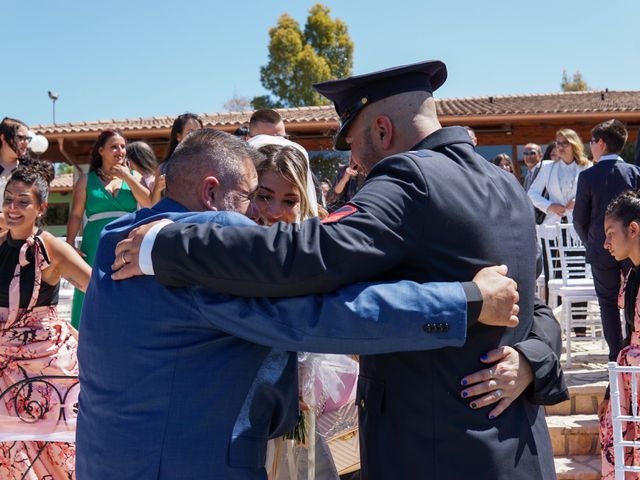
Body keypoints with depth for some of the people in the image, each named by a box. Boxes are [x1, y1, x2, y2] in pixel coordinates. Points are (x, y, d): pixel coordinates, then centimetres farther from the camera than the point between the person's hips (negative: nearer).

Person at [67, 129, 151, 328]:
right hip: (96, 247, -1)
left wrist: (127, 177, -5)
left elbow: (149, 204, -3)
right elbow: (76, 215, 5)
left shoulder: (133, 176, 11)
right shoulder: (87, 181, 8)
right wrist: (70, 245, -6)